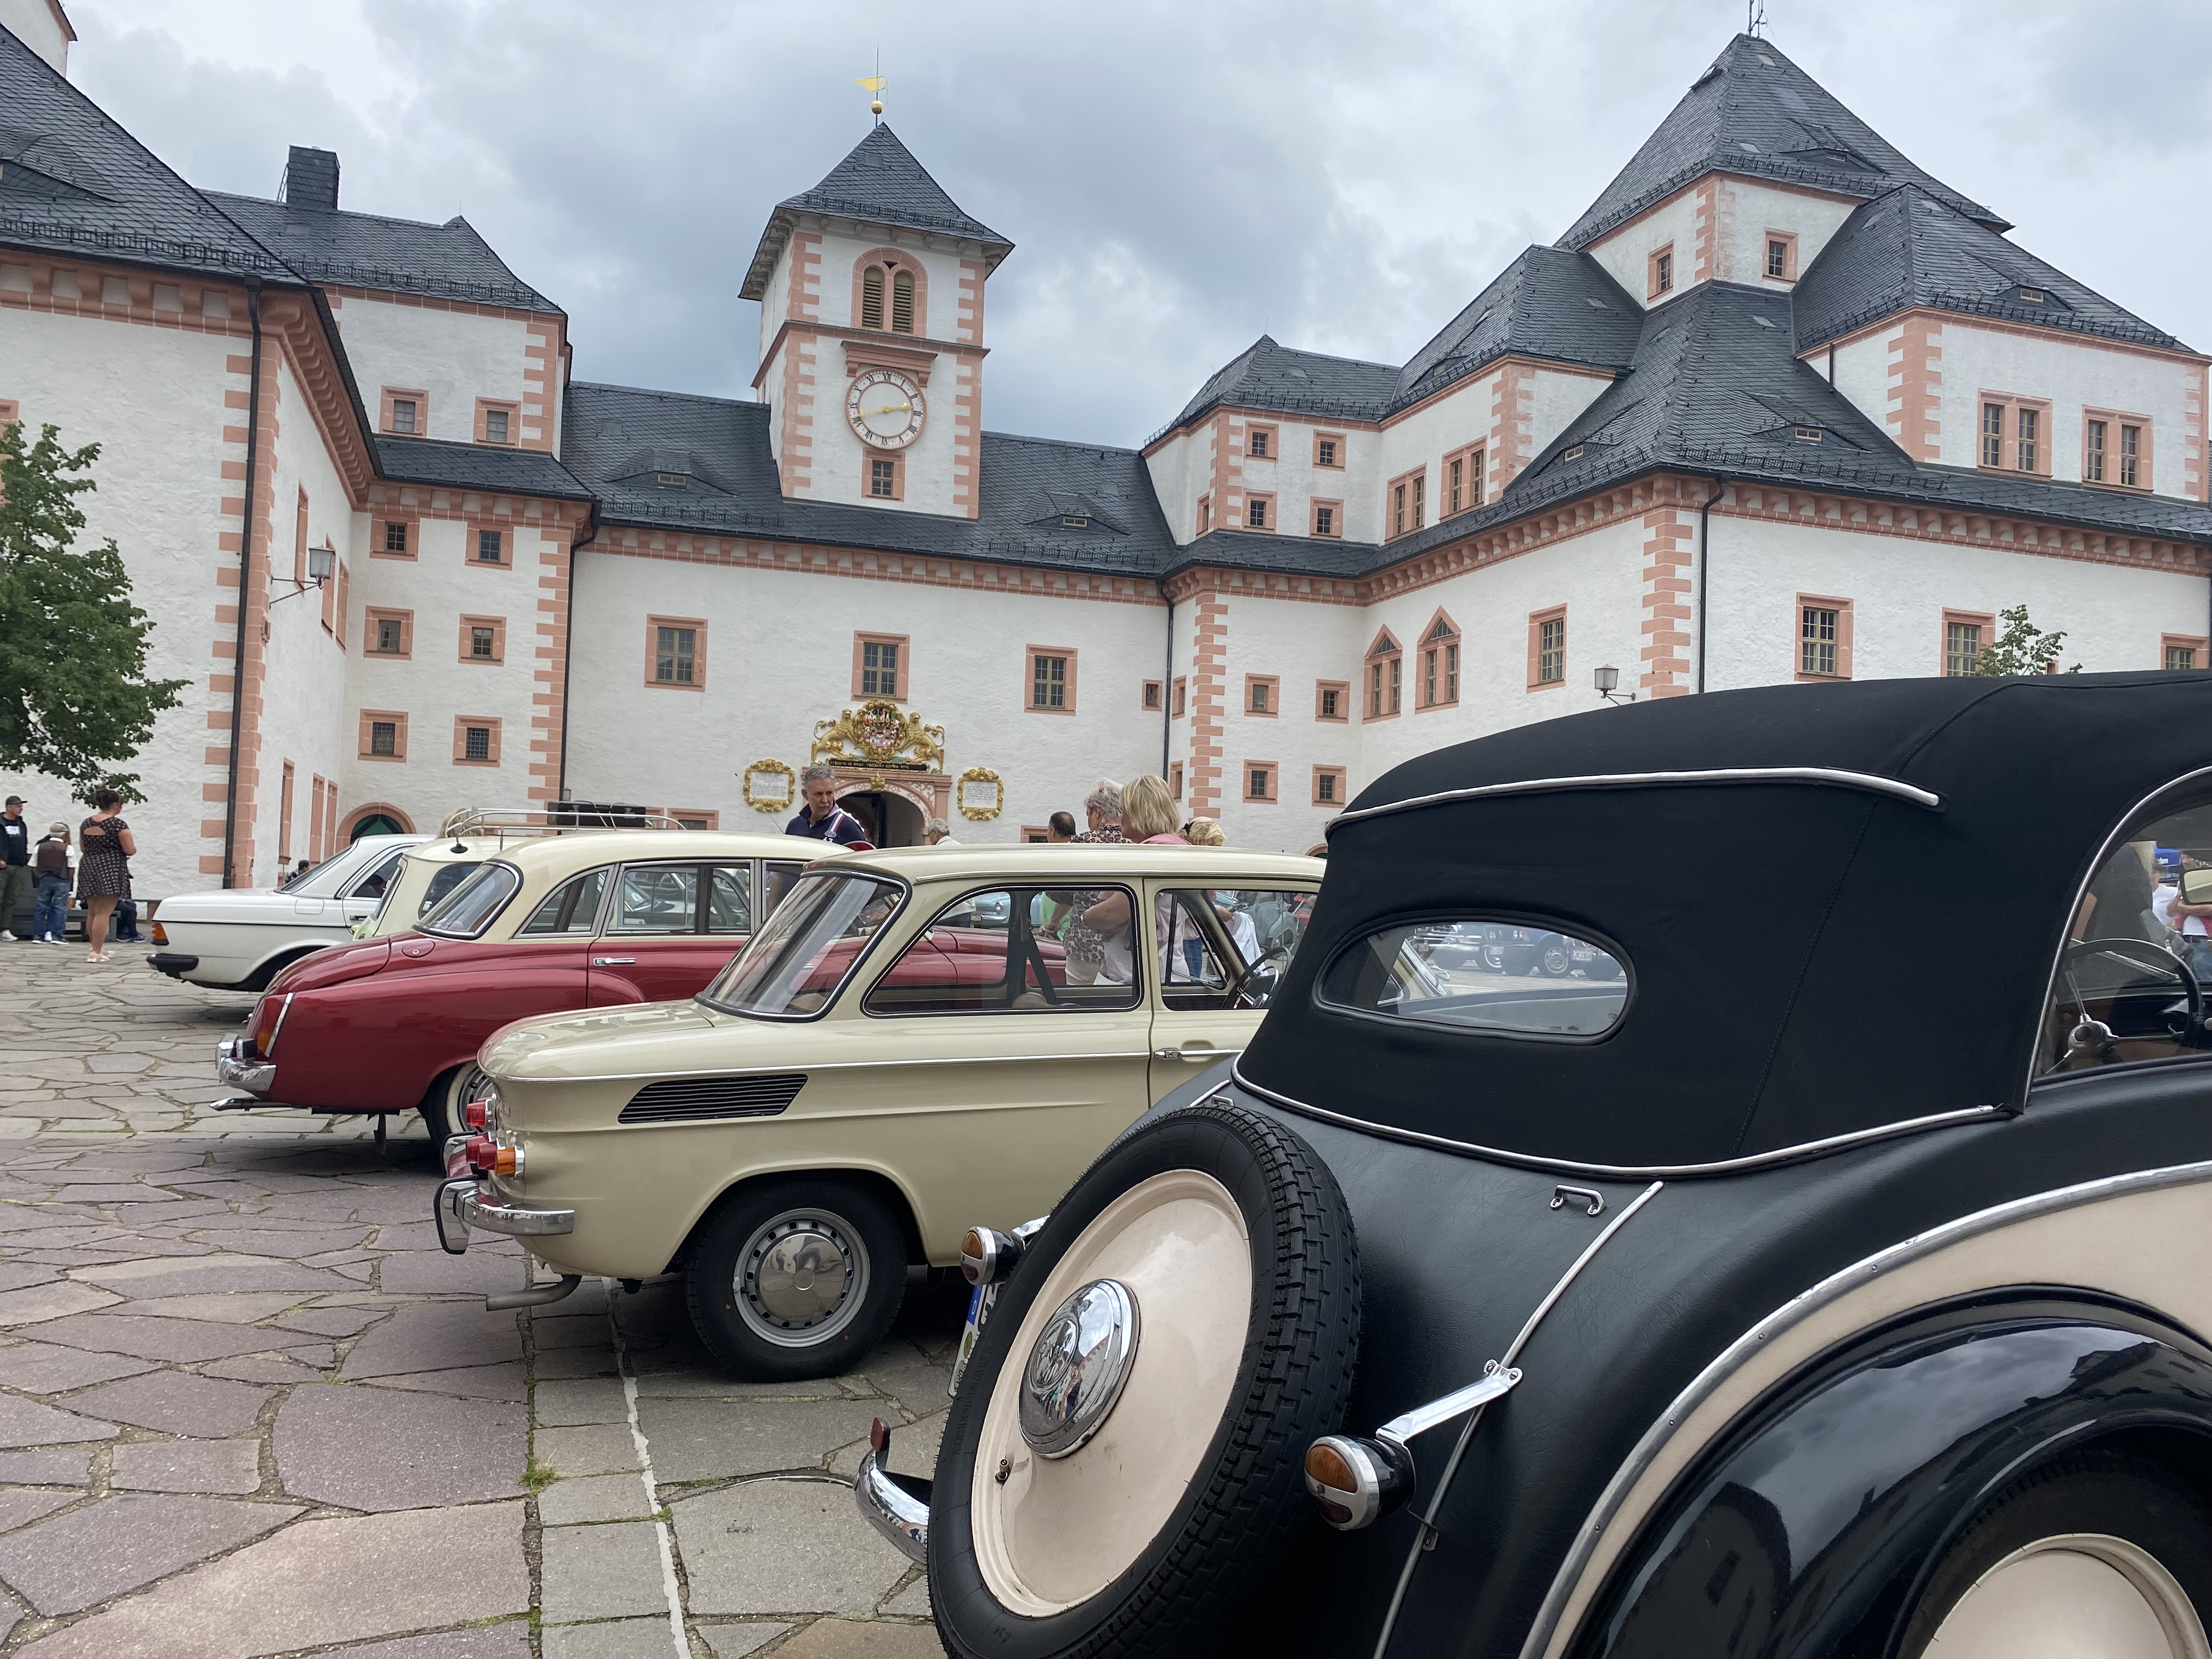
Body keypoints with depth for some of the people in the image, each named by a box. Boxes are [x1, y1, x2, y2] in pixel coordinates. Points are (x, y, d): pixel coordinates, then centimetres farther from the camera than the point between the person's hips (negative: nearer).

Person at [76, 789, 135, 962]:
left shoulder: (86, 824, 11)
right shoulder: (118, 824, -10)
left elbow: (83, 849, 21)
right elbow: (130, 851, -12)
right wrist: (133, 847, 10)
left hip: (88, 867, 7)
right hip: (110, 870, -7)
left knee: (92, 912, 15)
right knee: (103, 912, -9)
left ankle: (97, 947, 26)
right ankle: (96, 953, -11)